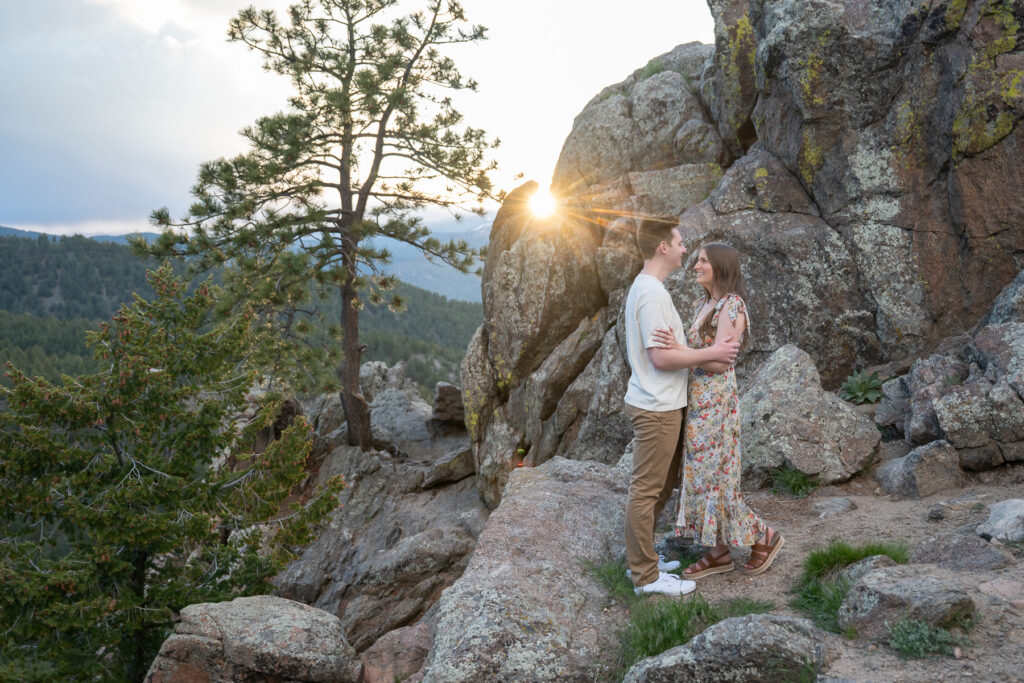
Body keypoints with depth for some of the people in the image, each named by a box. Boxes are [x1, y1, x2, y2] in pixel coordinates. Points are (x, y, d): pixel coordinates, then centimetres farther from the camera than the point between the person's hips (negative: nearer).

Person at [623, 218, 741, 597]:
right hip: (656, 408, -11)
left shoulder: (645, 288, 14)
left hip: (660, 406, 11)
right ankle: (646, 576, 10)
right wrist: (711, 353, -15)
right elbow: (661, 357, -24)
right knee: (647, 491, -1)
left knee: (661, 485, 19)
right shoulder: (652, 293, -20)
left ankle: (642, 559, 31)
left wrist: (706, 349, 10)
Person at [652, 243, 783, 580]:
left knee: (713, 478, -1)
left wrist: (679, 350, -31)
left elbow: (720, 362, -21)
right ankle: (719, 552, 23)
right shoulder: (702, 304, 12)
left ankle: (764, 536, 18)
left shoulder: (732, 305, -15)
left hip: (715, 403, -9)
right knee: (699, 476, 12)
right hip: (696, 401, 9)